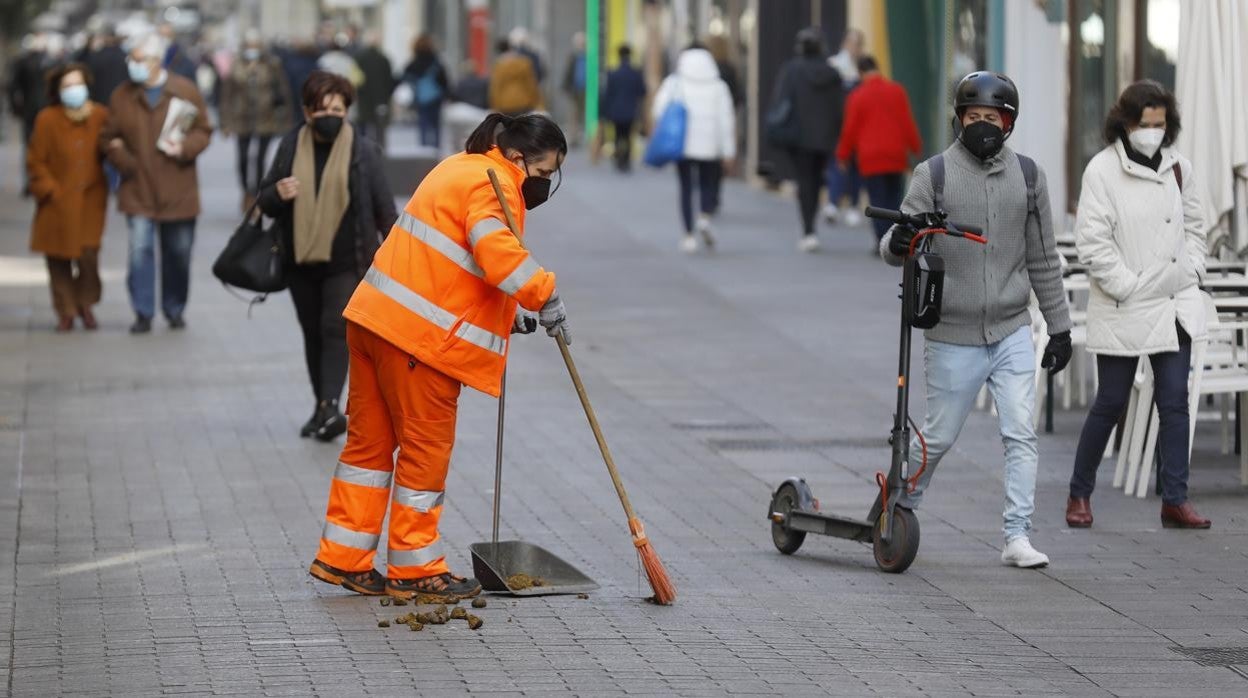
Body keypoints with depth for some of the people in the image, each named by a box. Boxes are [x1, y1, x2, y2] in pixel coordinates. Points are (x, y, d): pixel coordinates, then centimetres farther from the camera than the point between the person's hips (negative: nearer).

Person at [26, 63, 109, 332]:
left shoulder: (101, 116, -1)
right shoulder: (47, 119, -7)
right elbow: (36, 161, -1)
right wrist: (49, 189, -7)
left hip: (91, 199, 0)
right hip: (58, 202, 0)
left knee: (88, 255, -8)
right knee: (59, 259, 3)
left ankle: (86, 305, 17)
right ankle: (66, 313, 16)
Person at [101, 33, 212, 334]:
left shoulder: (186, 91, -2)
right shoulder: (121, 96, 1)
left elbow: (203, 131, 3)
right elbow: (109, 138, 6)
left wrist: (185, 148, -16)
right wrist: (125, 162, -11)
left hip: (178, 192, 0)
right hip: (138, 191, 0)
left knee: (178, 253, 9)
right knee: (140, 249, -10)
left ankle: (175, 309, 26)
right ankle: (143, 313, -3)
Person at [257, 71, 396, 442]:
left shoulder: (362, 150, -3)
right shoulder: (290, 147, 3)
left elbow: (384, 204, 2)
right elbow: (265, 199, 9)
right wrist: (277, 195, -15)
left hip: (346, 261, -4)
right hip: (301, 260, 4)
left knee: (337, 328, -15)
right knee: (313, 333, 10)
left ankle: (330, 406, -21)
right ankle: (321, 406, 20)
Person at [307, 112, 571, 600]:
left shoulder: (464, 168, 21)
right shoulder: (493, 184, -12)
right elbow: (498, 252, -29)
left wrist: (509, 309, 18)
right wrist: (545, 298, -19)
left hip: (375, 318, 10)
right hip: (419, 338, -10)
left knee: (369, 440, 15)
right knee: (425, 449, 1)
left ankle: (342, 558, 20)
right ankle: (414, 571, 10)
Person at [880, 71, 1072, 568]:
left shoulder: (1027, 176, 6)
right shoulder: (935, 174, -4)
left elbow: (1043, 259, 12)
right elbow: (895, 247, -6)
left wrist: (1059, 327, 12)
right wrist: (897, 243, -31)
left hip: (1013, 332, 2)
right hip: (953, 337, -2)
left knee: (1021, 433, -8)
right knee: (938, 436, 6)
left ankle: (1017, 537, -4)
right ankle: (899, 508, 31)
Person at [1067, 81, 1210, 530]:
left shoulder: (1179, 168, 6)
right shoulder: (1102, 170, -9)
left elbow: (1194, 227, 17)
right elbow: (1093, 241, -13)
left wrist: (1192, 272, 5)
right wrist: (1128, 286, -14)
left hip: (1175, 305, 4)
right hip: (1123, 310, -4)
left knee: (1175, 401, 0)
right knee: (1110, 404, 4)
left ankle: (1175, 500, 1)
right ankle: (1080, 494, 19)